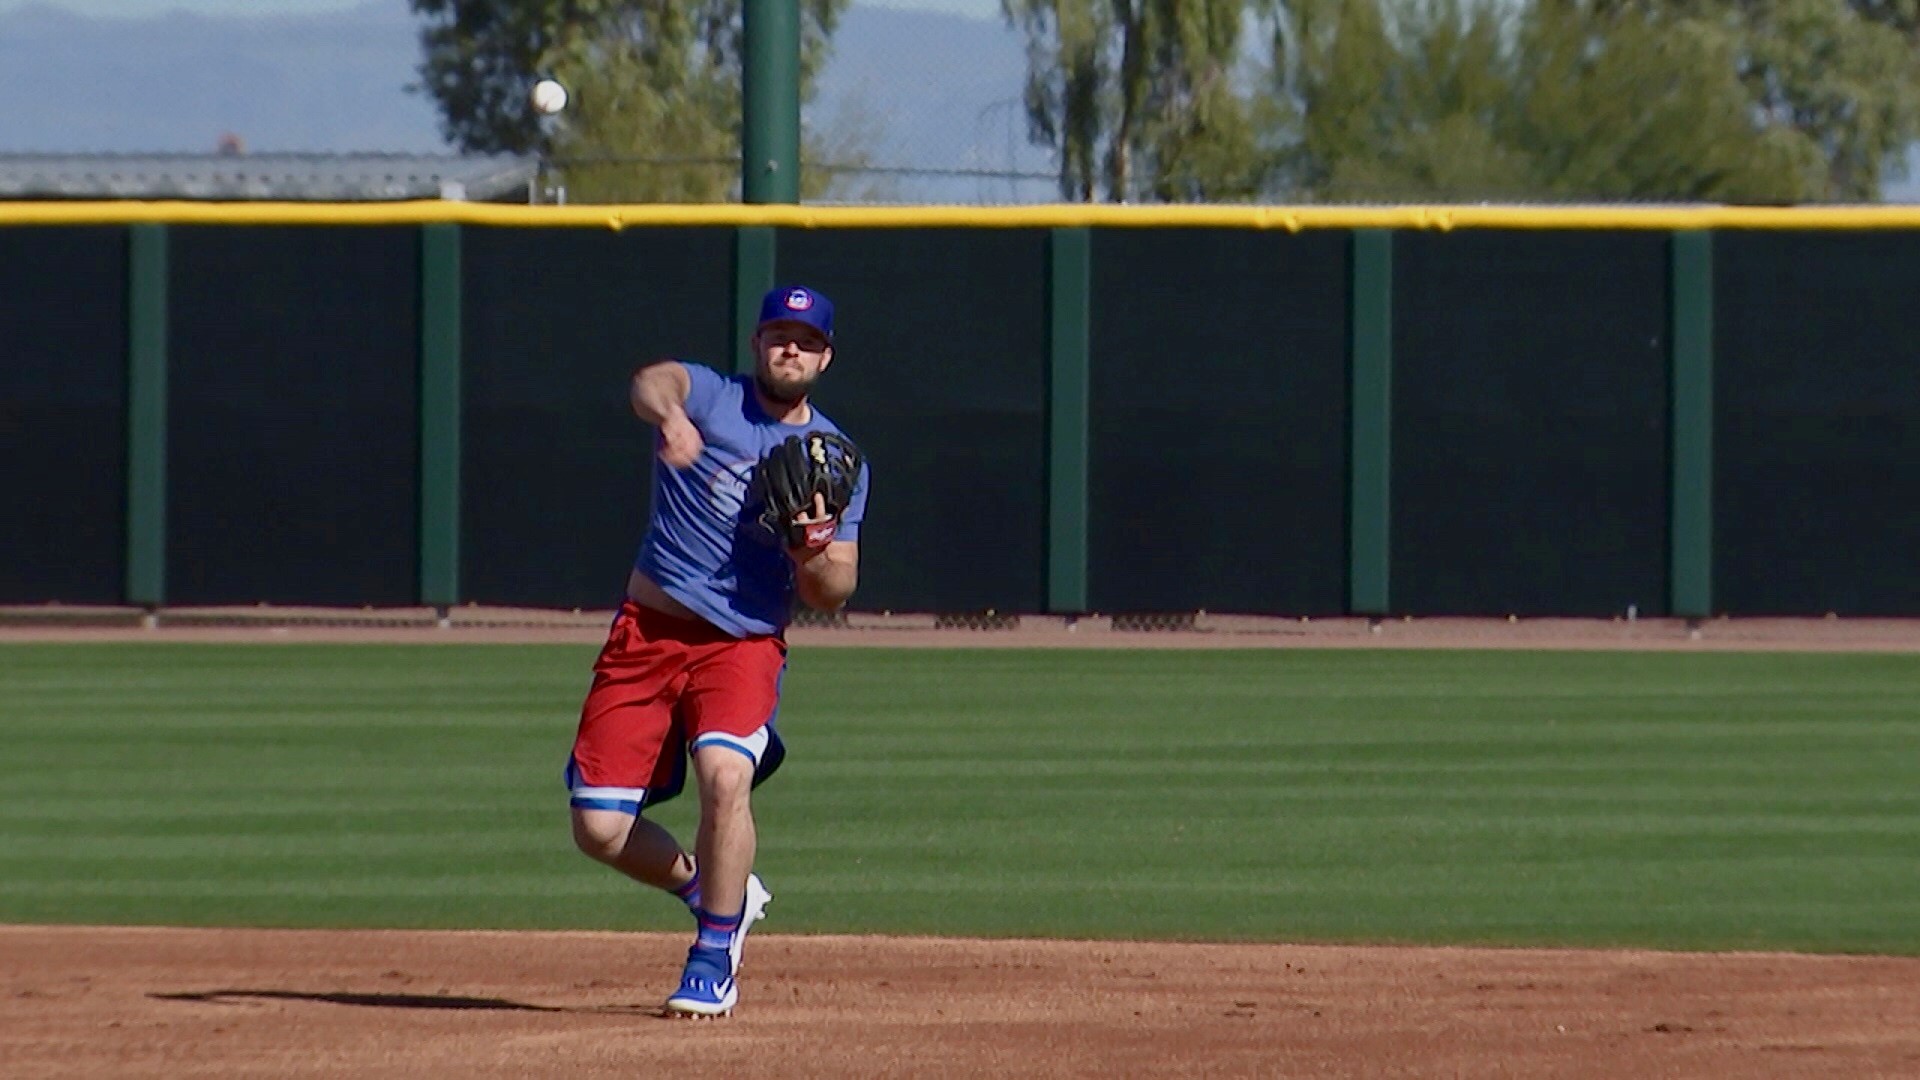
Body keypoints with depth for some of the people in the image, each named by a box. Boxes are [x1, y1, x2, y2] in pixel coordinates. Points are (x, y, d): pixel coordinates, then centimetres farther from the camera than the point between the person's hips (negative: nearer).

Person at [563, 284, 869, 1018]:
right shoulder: (708, 399, 1)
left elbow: (832, 597, 5)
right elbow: (652, 381, -26)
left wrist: (816, 551, -18)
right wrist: (667, 414, -50)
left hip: (744, 646, -1)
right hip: (646, 632, 1)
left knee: (724, 774, -30)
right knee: (599, 829, -5)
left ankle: (714, 963, -13)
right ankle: (720, 894, 24)